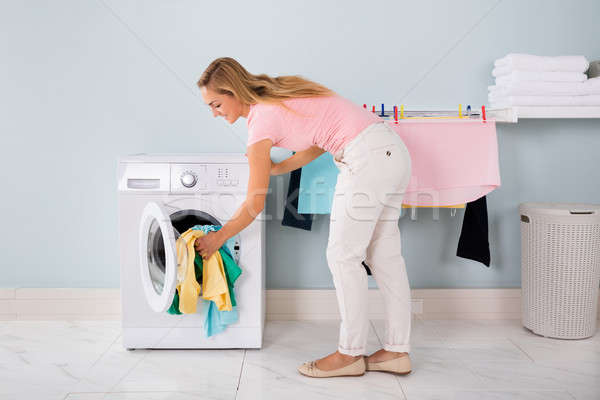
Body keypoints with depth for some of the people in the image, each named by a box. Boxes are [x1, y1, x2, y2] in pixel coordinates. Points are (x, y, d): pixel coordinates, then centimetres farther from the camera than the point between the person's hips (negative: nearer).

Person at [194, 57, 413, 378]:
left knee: (343, 256, 0)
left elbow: (255, 204, -6)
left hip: (368, 157, -10)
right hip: (393, 150, 10)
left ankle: (350, 353, 12)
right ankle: (396, 351, 20)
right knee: (383, 255, 12)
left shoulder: (262, 119, -11)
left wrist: (218, 238, 6)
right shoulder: (278, 95, 14)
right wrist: (278, 168, 20)